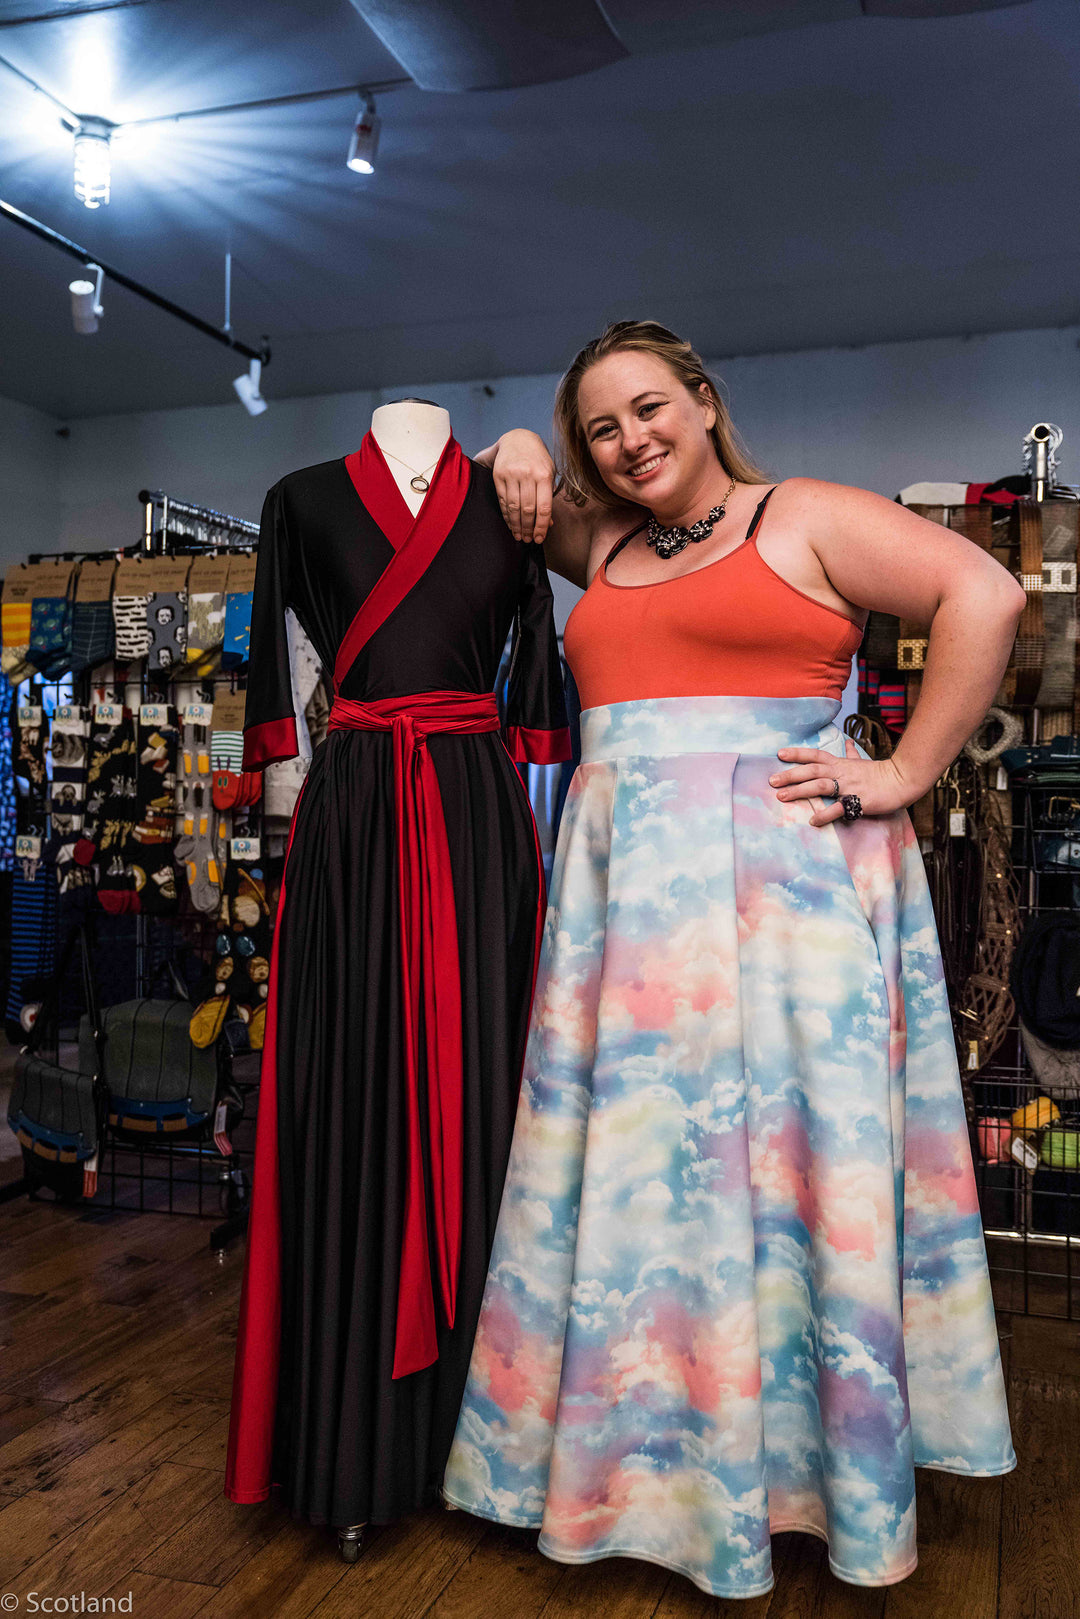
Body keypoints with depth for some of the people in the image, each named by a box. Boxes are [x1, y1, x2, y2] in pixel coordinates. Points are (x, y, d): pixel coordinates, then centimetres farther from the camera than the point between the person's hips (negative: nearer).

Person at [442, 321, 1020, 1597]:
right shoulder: (604, 545, 18)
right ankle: (643, 1455, 24)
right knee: (636, 1164, 8)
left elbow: (983, 596, -6)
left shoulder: (807, 517, 2)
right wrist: (521, 461, 14)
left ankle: (816, 1457, 18)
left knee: (782, 1157, 0)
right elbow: (529, 507, 37)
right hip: (626, 890, 6)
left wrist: (904, 775, -11)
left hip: (777, 880, -5)